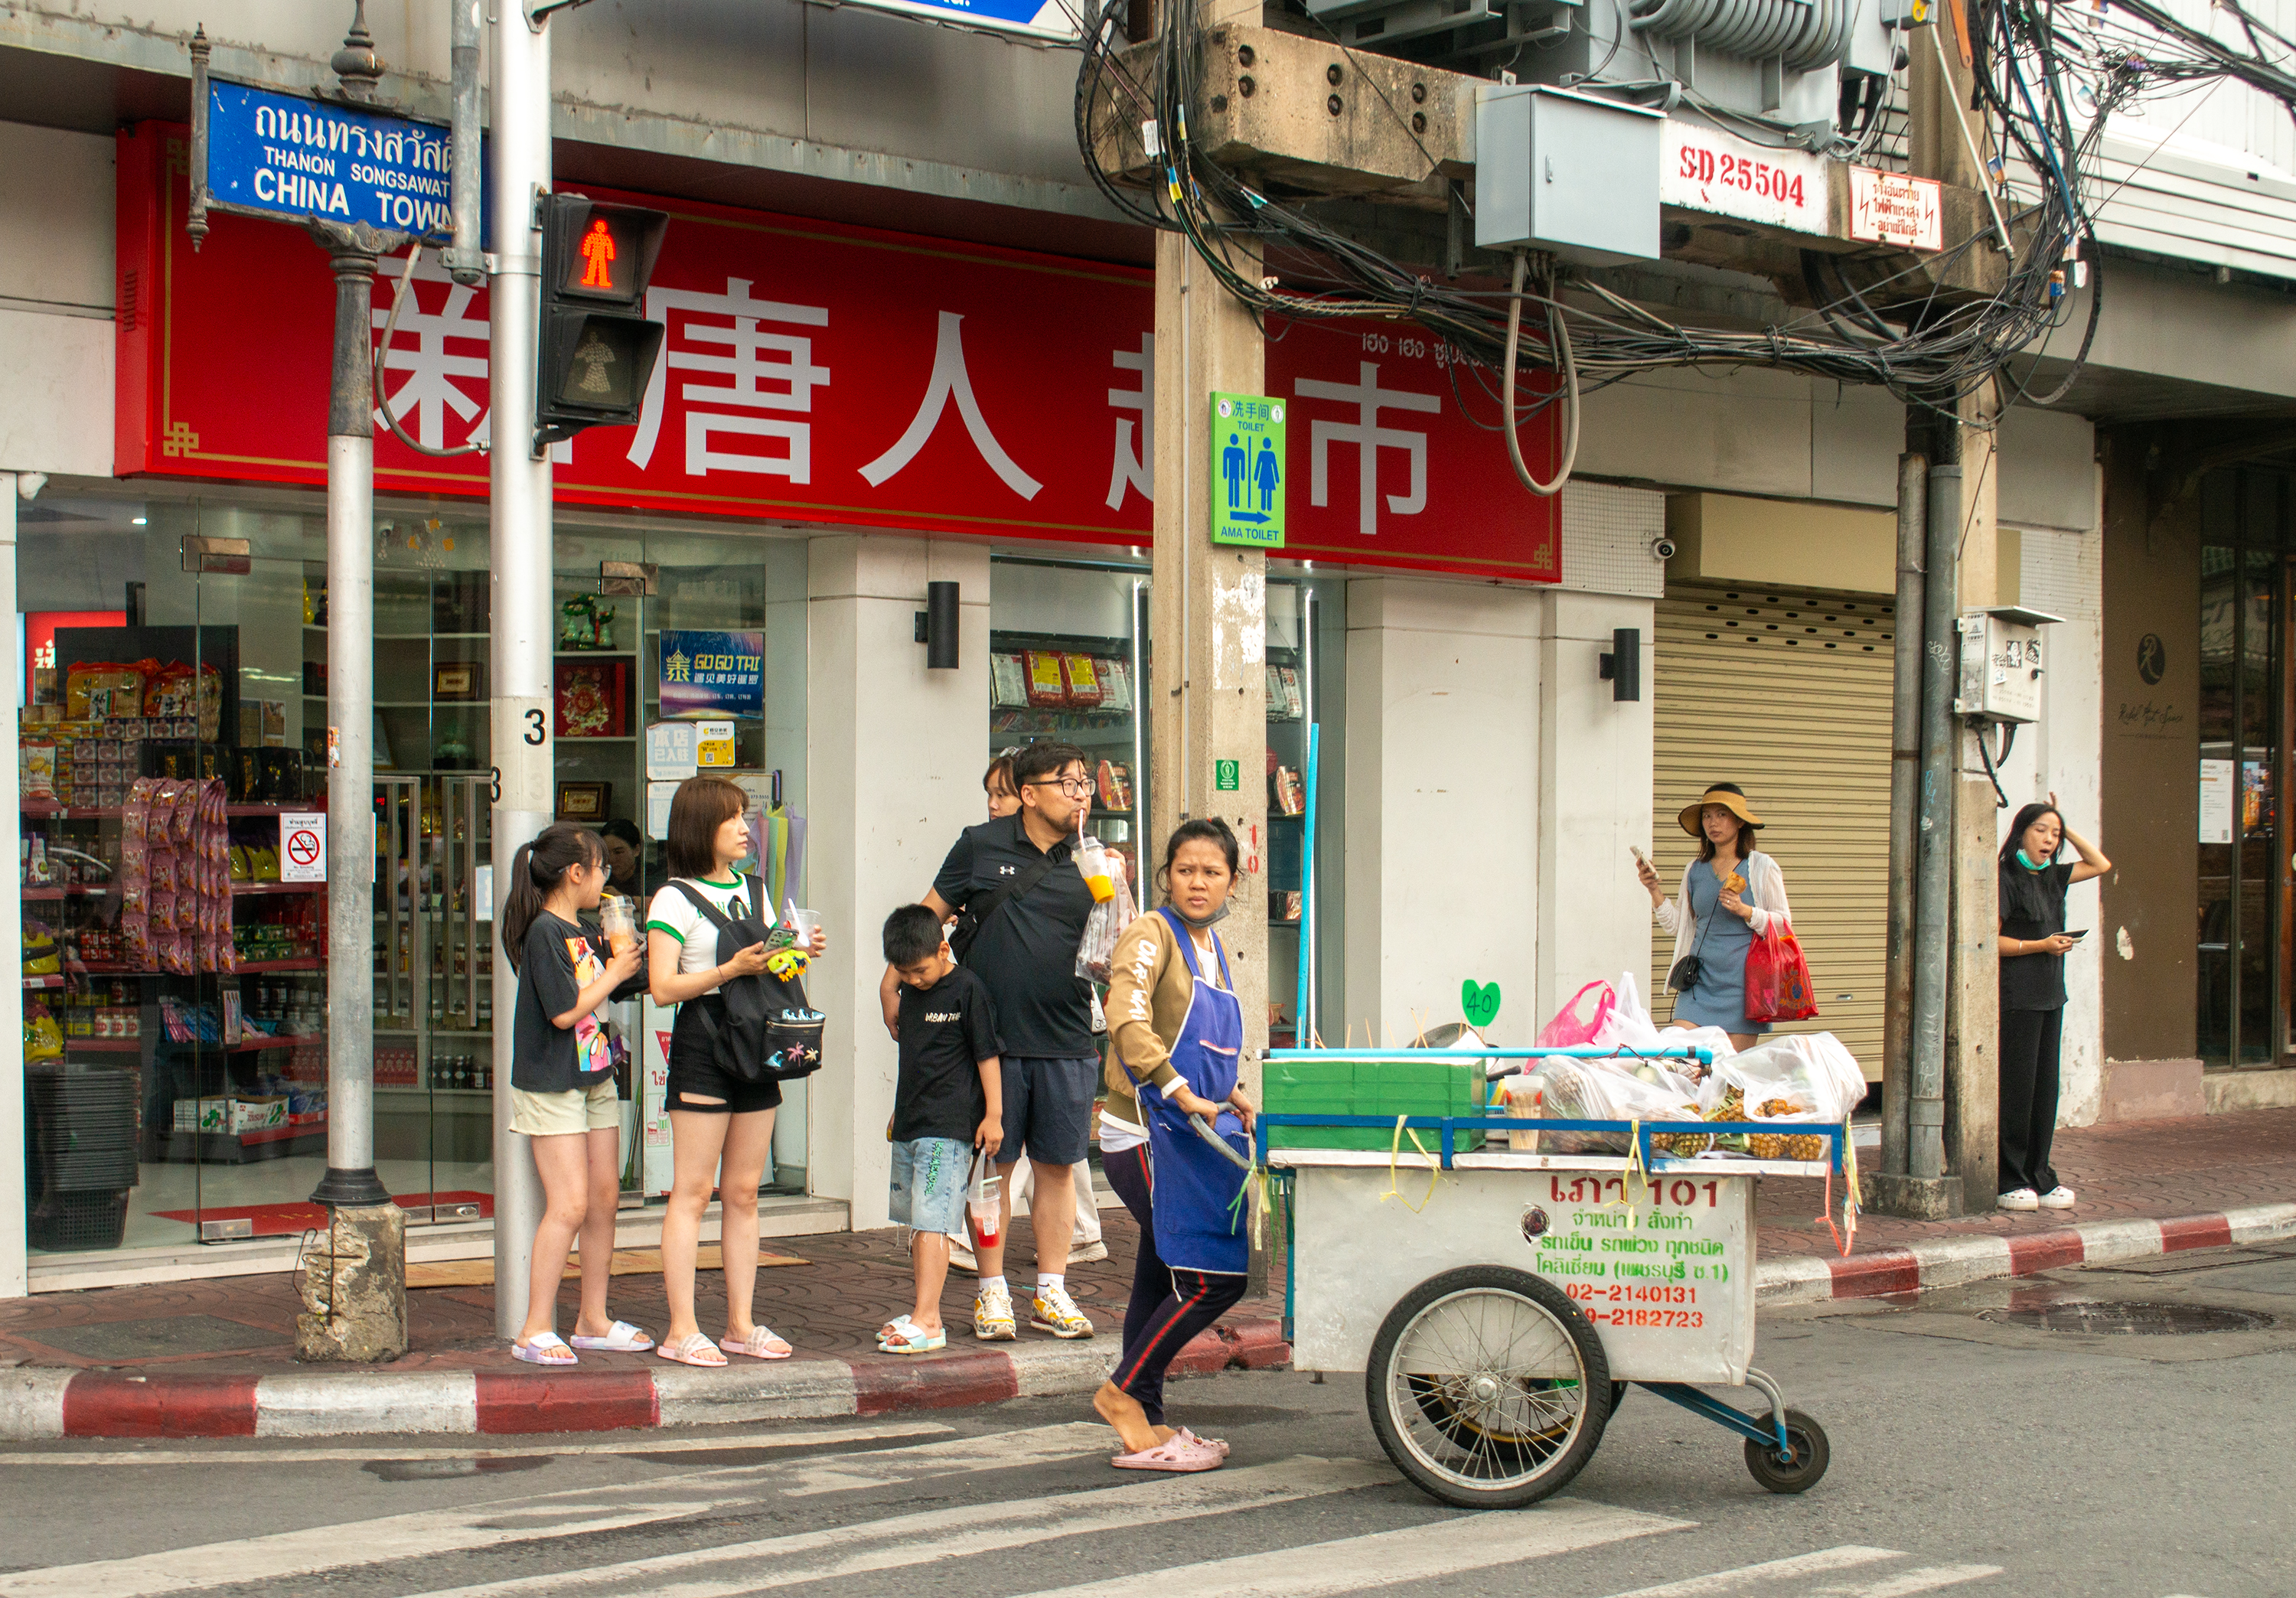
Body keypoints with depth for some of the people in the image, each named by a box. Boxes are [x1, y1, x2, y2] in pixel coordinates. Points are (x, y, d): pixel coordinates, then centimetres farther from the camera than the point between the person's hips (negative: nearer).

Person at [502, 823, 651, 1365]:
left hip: (596, 1078, 9)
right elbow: (564, 1012, -20)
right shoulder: (543, 933, -15)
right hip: (552, 1085, -9)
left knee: (605, 1198, 9)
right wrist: (615, 974, -10)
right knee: (569, 1206, -13)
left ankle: (594, 1320, 19)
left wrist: (620, 955, 8)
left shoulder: (583, 931, 13)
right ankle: (534, 1331, -8)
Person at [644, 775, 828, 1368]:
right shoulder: (676, 898, -5)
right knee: (692, 1192, -6)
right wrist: (732, 970, -22)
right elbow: (663, 987, -13)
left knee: (743, 1194, 8)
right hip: (701, 1049, -7)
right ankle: (682, 1329, -4)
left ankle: (741, 1325, 12)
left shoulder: (752, 891, 16)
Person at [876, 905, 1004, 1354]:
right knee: (915, 1224, 14)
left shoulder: (967, 989, -9)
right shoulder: (909, 992, 13)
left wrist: (993, 1114, -10)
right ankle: (922, 1310, 23)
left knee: (932, 1223, -13)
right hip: (909, 1126, 8)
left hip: (949, 1127, -8)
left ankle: (928, 1322, -16)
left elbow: (988, 1054, -8)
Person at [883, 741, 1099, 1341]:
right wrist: (893, 980, 9)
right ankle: (992, 1293, 12)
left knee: (1058, 1166, 5)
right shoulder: (982, 846, 4)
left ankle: (1051, 1293, 15)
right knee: (993, 1163, 2)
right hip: (993, 1037, -2)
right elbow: (930, 915, 11)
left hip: (1067, 1040, 2)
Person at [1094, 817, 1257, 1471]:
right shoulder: (1153, 934, -10)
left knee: (1163, 1280, 12)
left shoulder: (1212, 947, 17)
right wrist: (1181, 1093, -30)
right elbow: (1127, 1019, -25)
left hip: (1186, 1136, 9)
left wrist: (1230, 1097, 14)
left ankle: (1146, 1426, 19)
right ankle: (1123, 1391, -1)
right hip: (1147, 1132, -9)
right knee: (1216, 1276, -12)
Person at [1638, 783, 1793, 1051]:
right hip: (1699, 979, 3)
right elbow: (1679, 925, 18)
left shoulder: (1762, 868, 2)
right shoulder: (1695, 871, 13)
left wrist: (1745, 911, -14)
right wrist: (1654, 890, 6)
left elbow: (1784, 923, 1)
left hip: (1742, 982, -3)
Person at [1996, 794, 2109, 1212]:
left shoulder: (2052, 877, 13)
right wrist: (2042, 946, -16)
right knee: (2015, 1089, -5)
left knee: (2046, 1088, 8)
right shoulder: (2006, 879, -8)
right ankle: (2008, 1182, 0)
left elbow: (2101, 865, 23)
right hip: (2016, 999, -8)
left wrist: (2067, 828, 14)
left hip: (2050, 996, 8)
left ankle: (2040, 1178, 14)